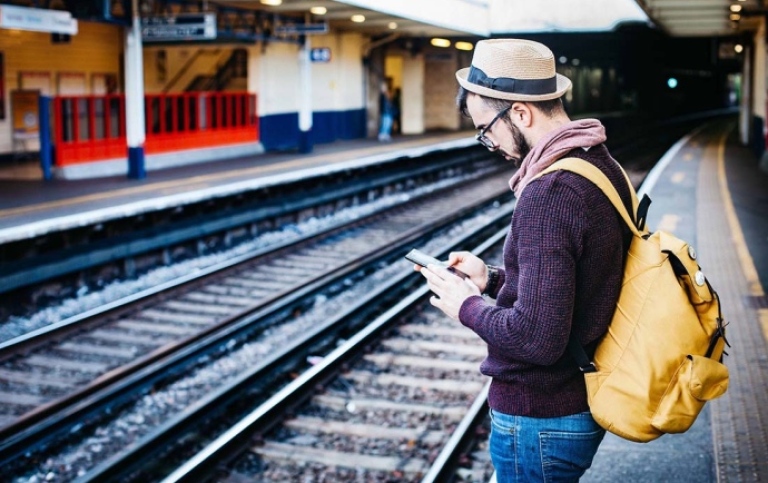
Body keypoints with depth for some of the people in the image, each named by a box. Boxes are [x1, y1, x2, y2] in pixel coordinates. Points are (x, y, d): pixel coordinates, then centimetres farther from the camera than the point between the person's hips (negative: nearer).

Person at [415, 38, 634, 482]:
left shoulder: (549, 193, -26)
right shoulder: (601, 164, 4)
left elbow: (537, 337, -30)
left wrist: (467, 306, -14)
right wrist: (493, 278, 8)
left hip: (541, 419, -9)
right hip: (584, 400, 9)